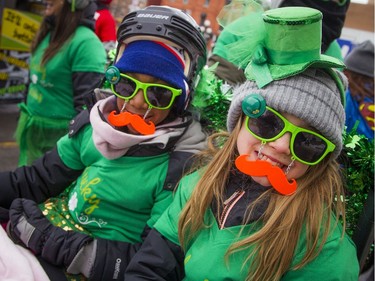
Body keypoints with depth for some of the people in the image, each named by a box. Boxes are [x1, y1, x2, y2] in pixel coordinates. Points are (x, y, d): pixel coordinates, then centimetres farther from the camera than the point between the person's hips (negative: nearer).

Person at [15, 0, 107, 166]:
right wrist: (24, 119, 21)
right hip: (32, 131, 9)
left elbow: (88, 103, -23)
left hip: (59, 137, -9)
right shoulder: (49, 34, 6)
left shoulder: (85, 42, -21)